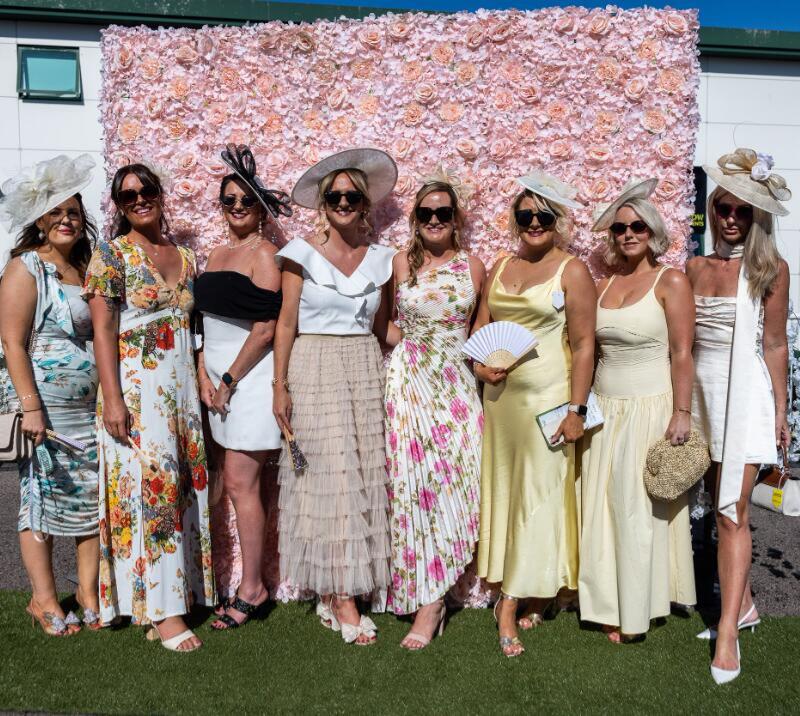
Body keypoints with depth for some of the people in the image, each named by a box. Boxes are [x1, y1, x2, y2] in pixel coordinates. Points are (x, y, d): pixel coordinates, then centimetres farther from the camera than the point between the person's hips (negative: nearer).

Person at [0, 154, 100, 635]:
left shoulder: (85, 269, 13)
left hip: (89, 406, 6)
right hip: (45, 405, -6)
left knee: (93, 496, 6)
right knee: (42, 497, 3)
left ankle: (89, 594, 18)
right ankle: (45, 601, 14)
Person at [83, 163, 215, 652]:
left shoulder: (187, 258, 13)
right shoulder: (112, 255, -2)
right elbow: (103, 329, -9)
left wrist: (203, 382, 7)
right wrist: (112, 398, -16)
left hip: (182, 385, 6)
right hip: (135, 385, -5)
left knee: (184, 482, 7)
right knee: (151, 485, -7)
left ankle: (181, 591, 20)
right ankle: (163, 610, 1)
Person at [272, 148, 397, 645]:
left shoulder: (380, 259, 9)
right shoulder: (302, 254, -1)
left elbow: (382, 325, 13)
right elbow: (286, 322, -2)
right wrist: (280, 385, -7)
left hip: (366, 371, 4)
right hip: (314, 370, -4)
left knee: (364, 477, 4)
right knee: (327, 478, -4)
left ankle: (342, 588, 15)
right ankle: (339, 595, 4)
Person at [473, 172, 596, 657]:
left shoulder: (572, 271, -3)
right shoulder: (501, 268, 13)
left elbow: (584, 344, -8)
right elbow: (481, 326, 16)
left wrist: (577, 409, -13)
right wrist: (480, 363, -4)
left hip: (547, 396, -6)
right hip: (499, 394, 6)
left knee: (539, 493, -2)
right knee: (501, 489, 9)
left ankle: (511, 603, 5)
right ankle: (516, 594, 22)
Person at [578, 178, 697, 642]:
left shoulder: (671, 281, -6)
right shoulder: (603, 284, 10)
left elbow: (682, 354, -10)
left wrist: (682, 413, -15)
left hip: (650, 408, -5)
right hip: (605, 408, 5)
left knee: (640, 510, 2)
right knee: (602, 508, 7)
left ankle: (636, 612, 17)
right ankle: (611, 608, 20)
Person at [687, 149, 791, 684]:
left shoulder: (770, 268, -3)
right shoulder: (695, 268, 8)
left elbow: (774, 345, -2)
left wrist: (780, 413, -1)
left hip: (745, 392, -4)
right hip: (701, 390, 5)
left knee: (733, 512, -8)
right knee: (724, 507, 12)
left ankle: (729, 631, -2)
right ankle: (744, 604, 28)